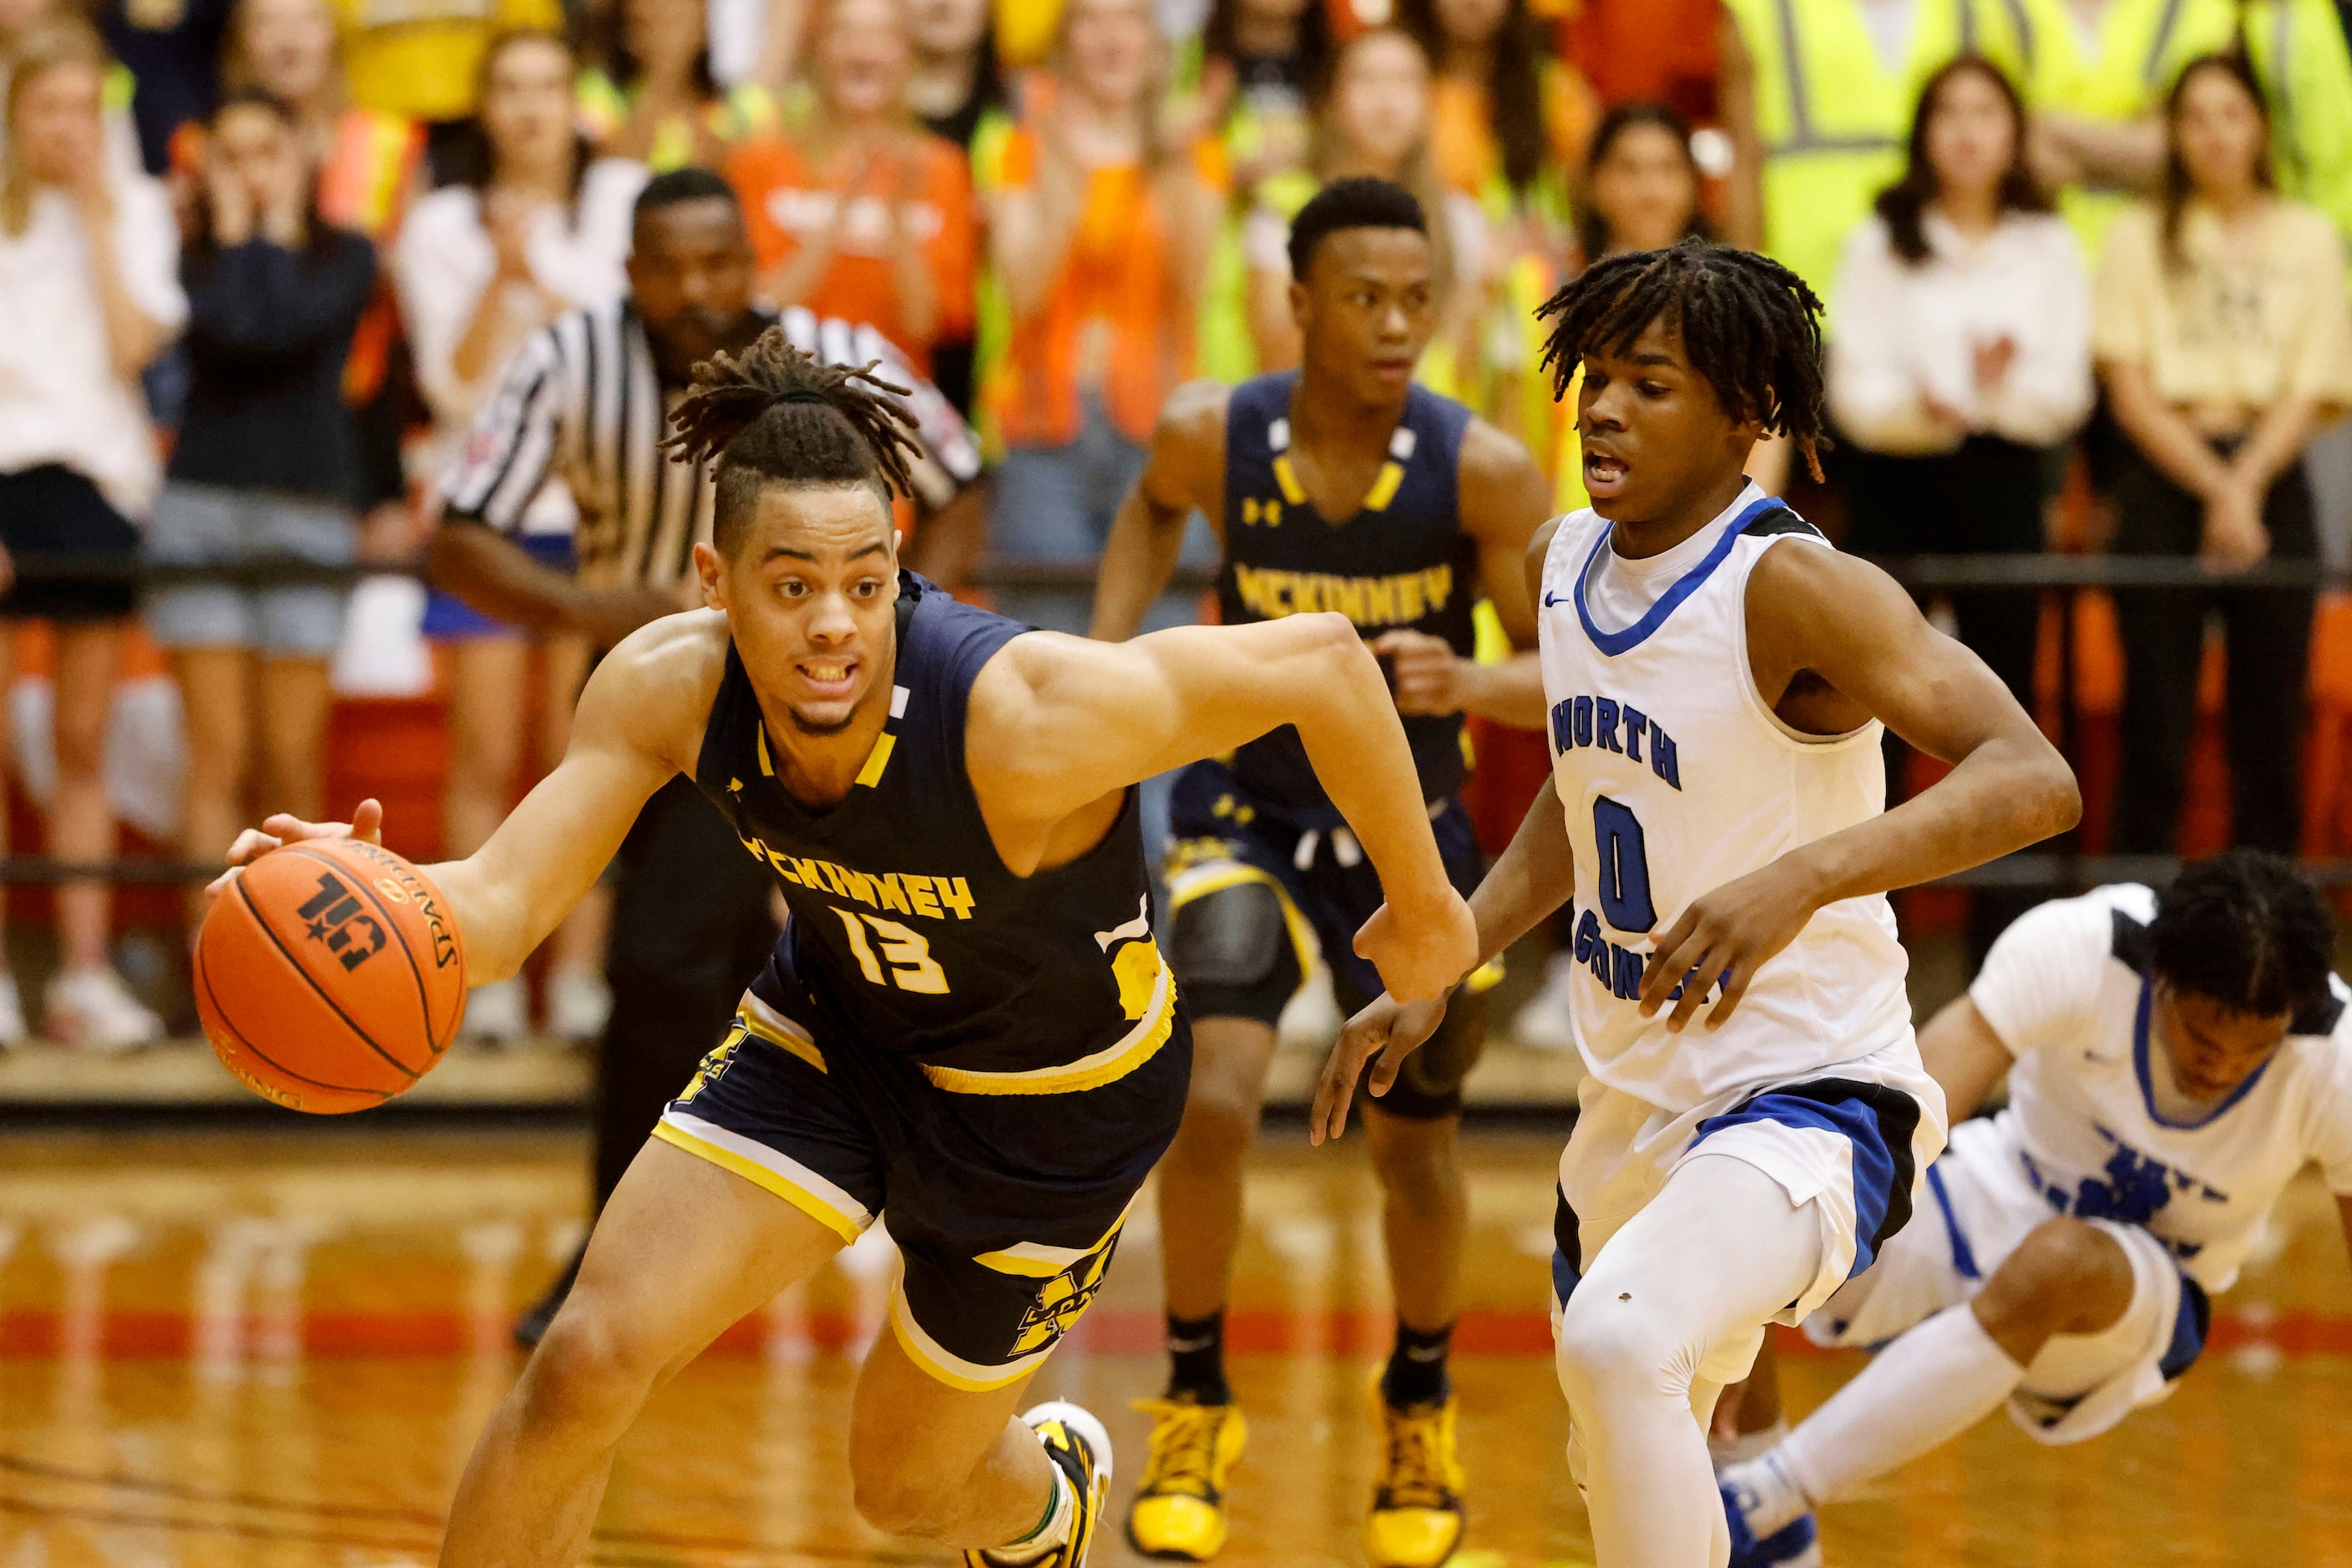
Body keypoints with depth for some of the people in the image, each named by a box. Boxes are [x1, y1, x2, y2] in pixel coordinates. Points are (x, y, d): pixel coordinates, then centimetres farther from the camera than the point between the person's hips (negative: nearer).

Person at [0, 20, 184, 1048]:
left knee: (84, 740, 5)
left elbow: (134, 345, -6)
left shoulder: (133, 211, 7)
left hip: (99, 476, 2)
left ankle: (85, 973, 7)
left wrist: (98, 222, -6)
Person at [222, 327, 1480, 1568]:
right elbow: (501, 907, -25)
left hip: (1052, 1095, -3)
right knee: (587, 1364, -15)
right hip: (832, 1030, 3)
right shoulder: (673, 686, -24)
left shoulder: (1027, 718, -39)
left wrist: (1422, 905, -16)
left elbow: (1319, 659, -30)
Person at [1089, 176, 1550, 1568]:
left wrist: (1472, 686, -36)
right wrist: (1108, 650, -1)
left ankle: (1422, 1413, 36)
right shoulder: (1213, 435, -16)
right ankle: (1195, 1413, 2)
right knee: (1211, 1101, -19)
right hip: (1249, 809, 0)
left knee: (1416, 1146, 10)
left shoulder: (1483, 471, -21)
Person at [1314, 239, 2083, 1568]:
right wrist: (1435, 975, 15)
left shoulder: (1793, 587, -21)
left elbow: (2035, 781, -34)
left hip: (1807, 1101, -9)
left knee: (1618, 1340, -36)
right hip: (1633, 1107, 9)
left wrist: (1799, 880, -46)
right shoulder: (1567, 564, 4)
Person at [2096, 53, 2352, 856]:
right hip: (2164, 481, -1)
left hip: (2271, 479, 1)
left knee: (2269, 723, -2)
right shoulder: (2139, 238, 8)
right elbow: (2130, 391, 1)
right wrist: (2214, 487, -11)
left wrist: (2246, 486, -11)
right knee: (2155, 726, -5)